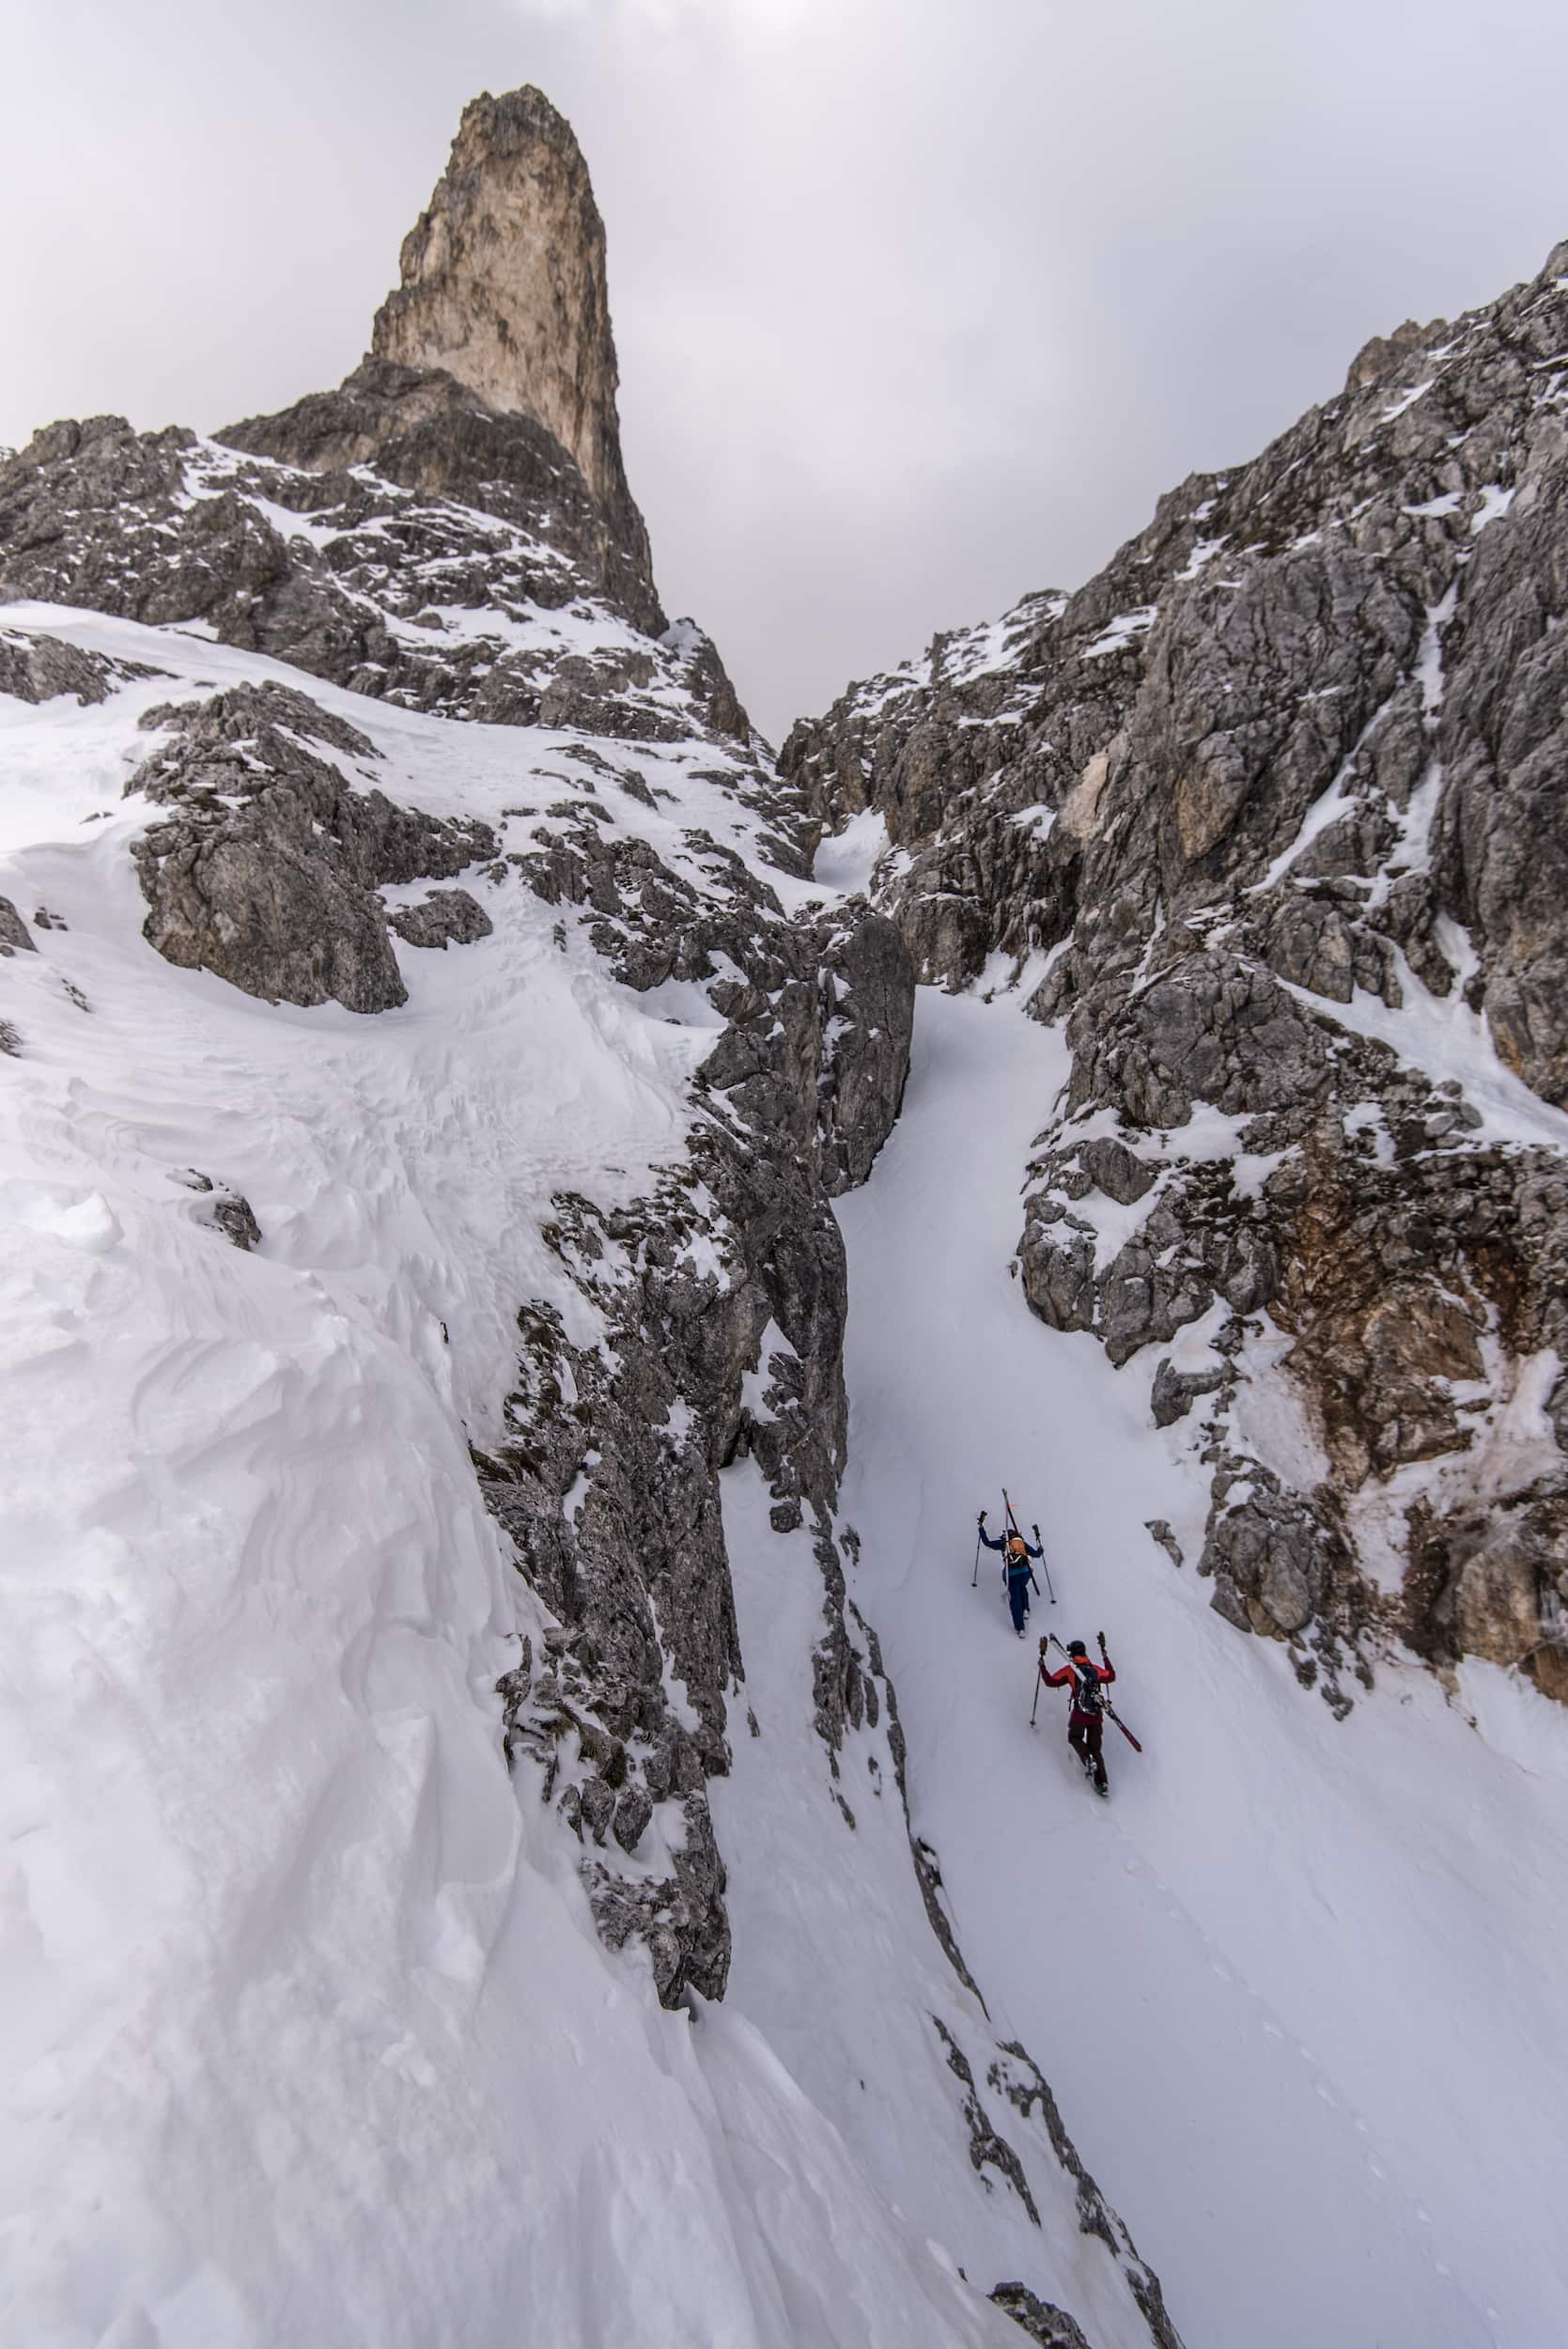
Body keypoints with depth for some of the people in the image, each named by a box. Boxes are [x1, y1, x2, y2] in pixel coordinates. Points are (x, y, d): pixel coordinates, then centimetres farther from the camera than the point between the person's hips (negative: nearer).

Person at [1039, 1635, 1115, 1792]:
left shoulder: (1070, 1669, 0)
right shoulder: (1095, 1669, 10)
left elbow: (1050, 1682, -1)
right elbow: (1111, 1676, 29)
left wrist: (1042, 1658, 6)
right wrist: (1103, 1651, 36)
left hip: (1080, 1714, -4)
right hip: (1097, 1714, 4)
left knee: (1075, 1737, 22)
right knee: (1095, 1748, 15)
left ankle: (1088, 1760, -7)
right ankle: (1102, 1783, 2)